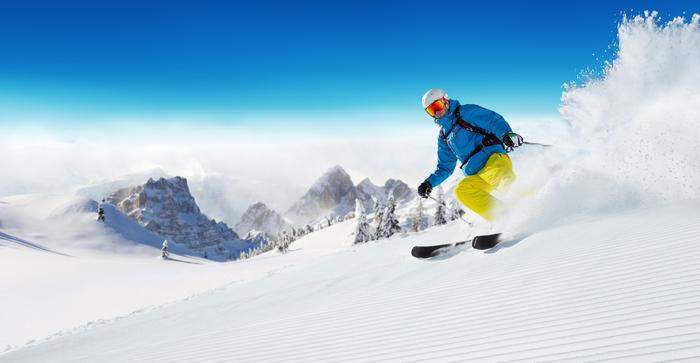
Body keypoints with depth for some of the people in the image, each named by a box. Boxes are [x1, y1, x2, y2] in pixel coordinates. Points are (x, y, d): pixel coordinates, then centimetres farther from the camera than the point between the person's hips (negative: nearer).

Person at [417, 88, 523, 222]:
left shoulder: (466, 112, 7)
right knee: (461, 191, -24)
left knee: (497, 175, -37)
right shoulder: (444, 136, 25)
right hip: (476, 177, 5)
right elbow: (445, 168, 30)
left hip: (493, 158, -5)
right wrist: (429, 183, 14)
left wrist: (507, 134, -27)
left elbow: (494, 120, -7)